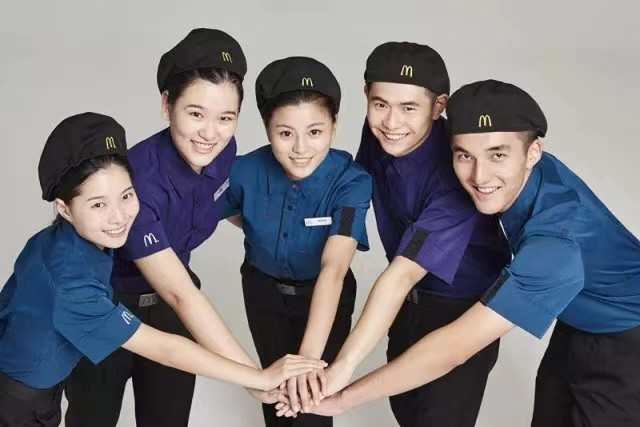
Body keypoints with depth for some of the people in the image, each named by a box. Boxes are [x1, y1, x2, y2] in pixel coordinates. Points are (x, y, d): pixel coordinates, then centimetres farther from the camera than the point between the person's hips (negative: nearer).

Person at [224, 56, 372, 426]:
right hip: (264, 291, 3)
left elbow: (334, 268, -43)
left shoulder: (351, 182, -31)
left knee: (311, 395, 0)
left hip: (324, 297, -2)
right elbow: (234, 213, 2)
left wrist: (310, 355, -52)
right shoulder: (246, 172, -24)